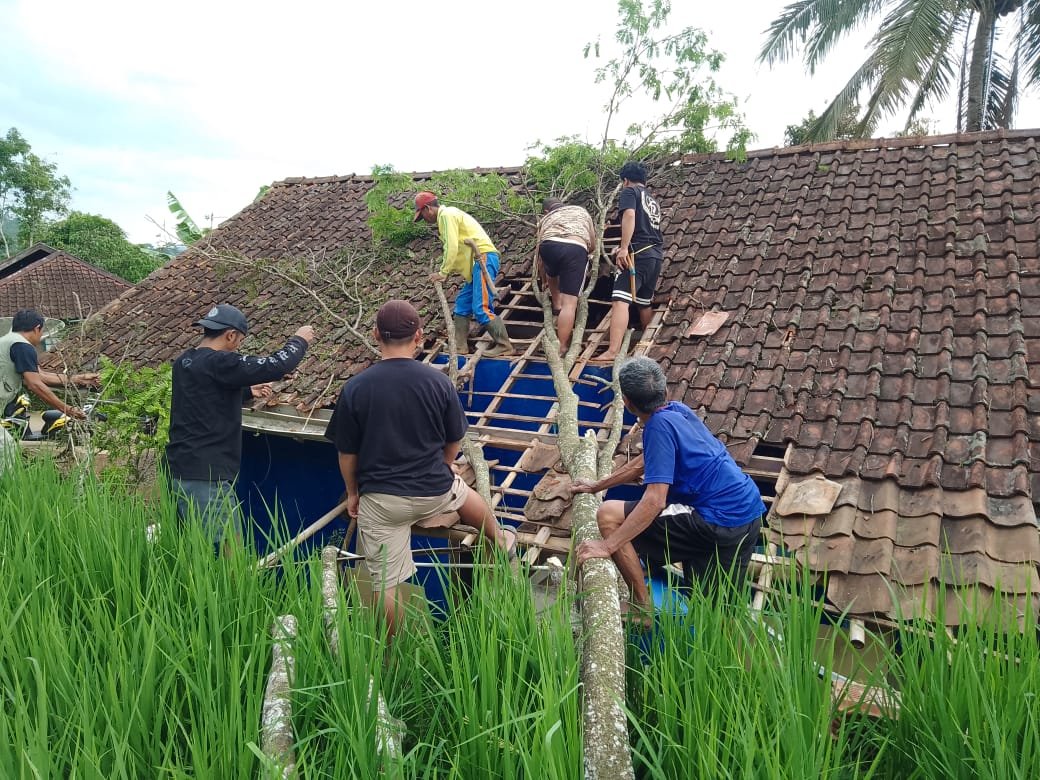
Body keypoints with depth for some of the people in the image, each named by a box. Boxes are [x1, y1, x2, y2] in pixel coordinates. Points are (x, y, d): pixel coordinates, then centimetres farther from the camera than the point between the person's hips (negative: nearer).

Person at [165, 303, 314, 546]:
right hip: (206, 476, -9)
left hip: (177, 470, 9)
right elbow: (275, 366, -17)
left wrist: (248, 392, 26)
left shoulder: (184, 363, 12)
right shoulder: (219, 363, -16)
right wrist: (299, 340, 0)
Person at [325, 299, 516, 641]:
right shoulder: (439, 382, -10)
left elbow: (347, 453, -4)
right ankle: (500, 540, 59)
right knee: (463, 492, 35)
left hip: (380, 500, -2)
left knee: (385, 583, 12)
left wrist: (352, 492, 14)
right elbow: (454, 442, 3)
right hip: (435, 492, 2)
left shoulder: (354, 389, -13)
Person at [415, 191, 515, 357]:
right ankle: (460, 345, 18)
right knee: (462, 304, 13)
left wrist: (443, 272, -9)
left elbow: (452, 247, -15)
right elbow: (458, 247, 22)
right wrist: (448, 271, 13)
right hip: (478, 262, 11)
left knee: (481, 308, -13)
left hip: (483, 259, -11)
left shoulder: (446, 214, -6)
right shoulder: (449, 214, 24)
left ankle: (504, 346, -9)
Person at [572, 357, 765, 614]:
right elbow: (647, 462, 26)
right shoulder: (678, 410, 11)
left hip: (719, 523, -10)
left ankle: (642, 605, 0)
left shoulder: (660, 425, -16)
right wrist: (597, 485, 35)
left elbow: (655, 500, -25)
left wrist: (607, 545, -21)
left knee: (609, 514, -8)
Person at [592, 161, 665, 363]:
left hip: (638, 254, -9)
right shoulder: (653, 200, 29)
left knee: (620, 300, -19)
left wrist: (624, 248, -22)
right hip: (656, 255, 9)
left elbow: (629, 215, -15)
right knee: (644, 303, 21)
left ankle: (613, 351, -32)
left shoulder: (629, 192, 5)